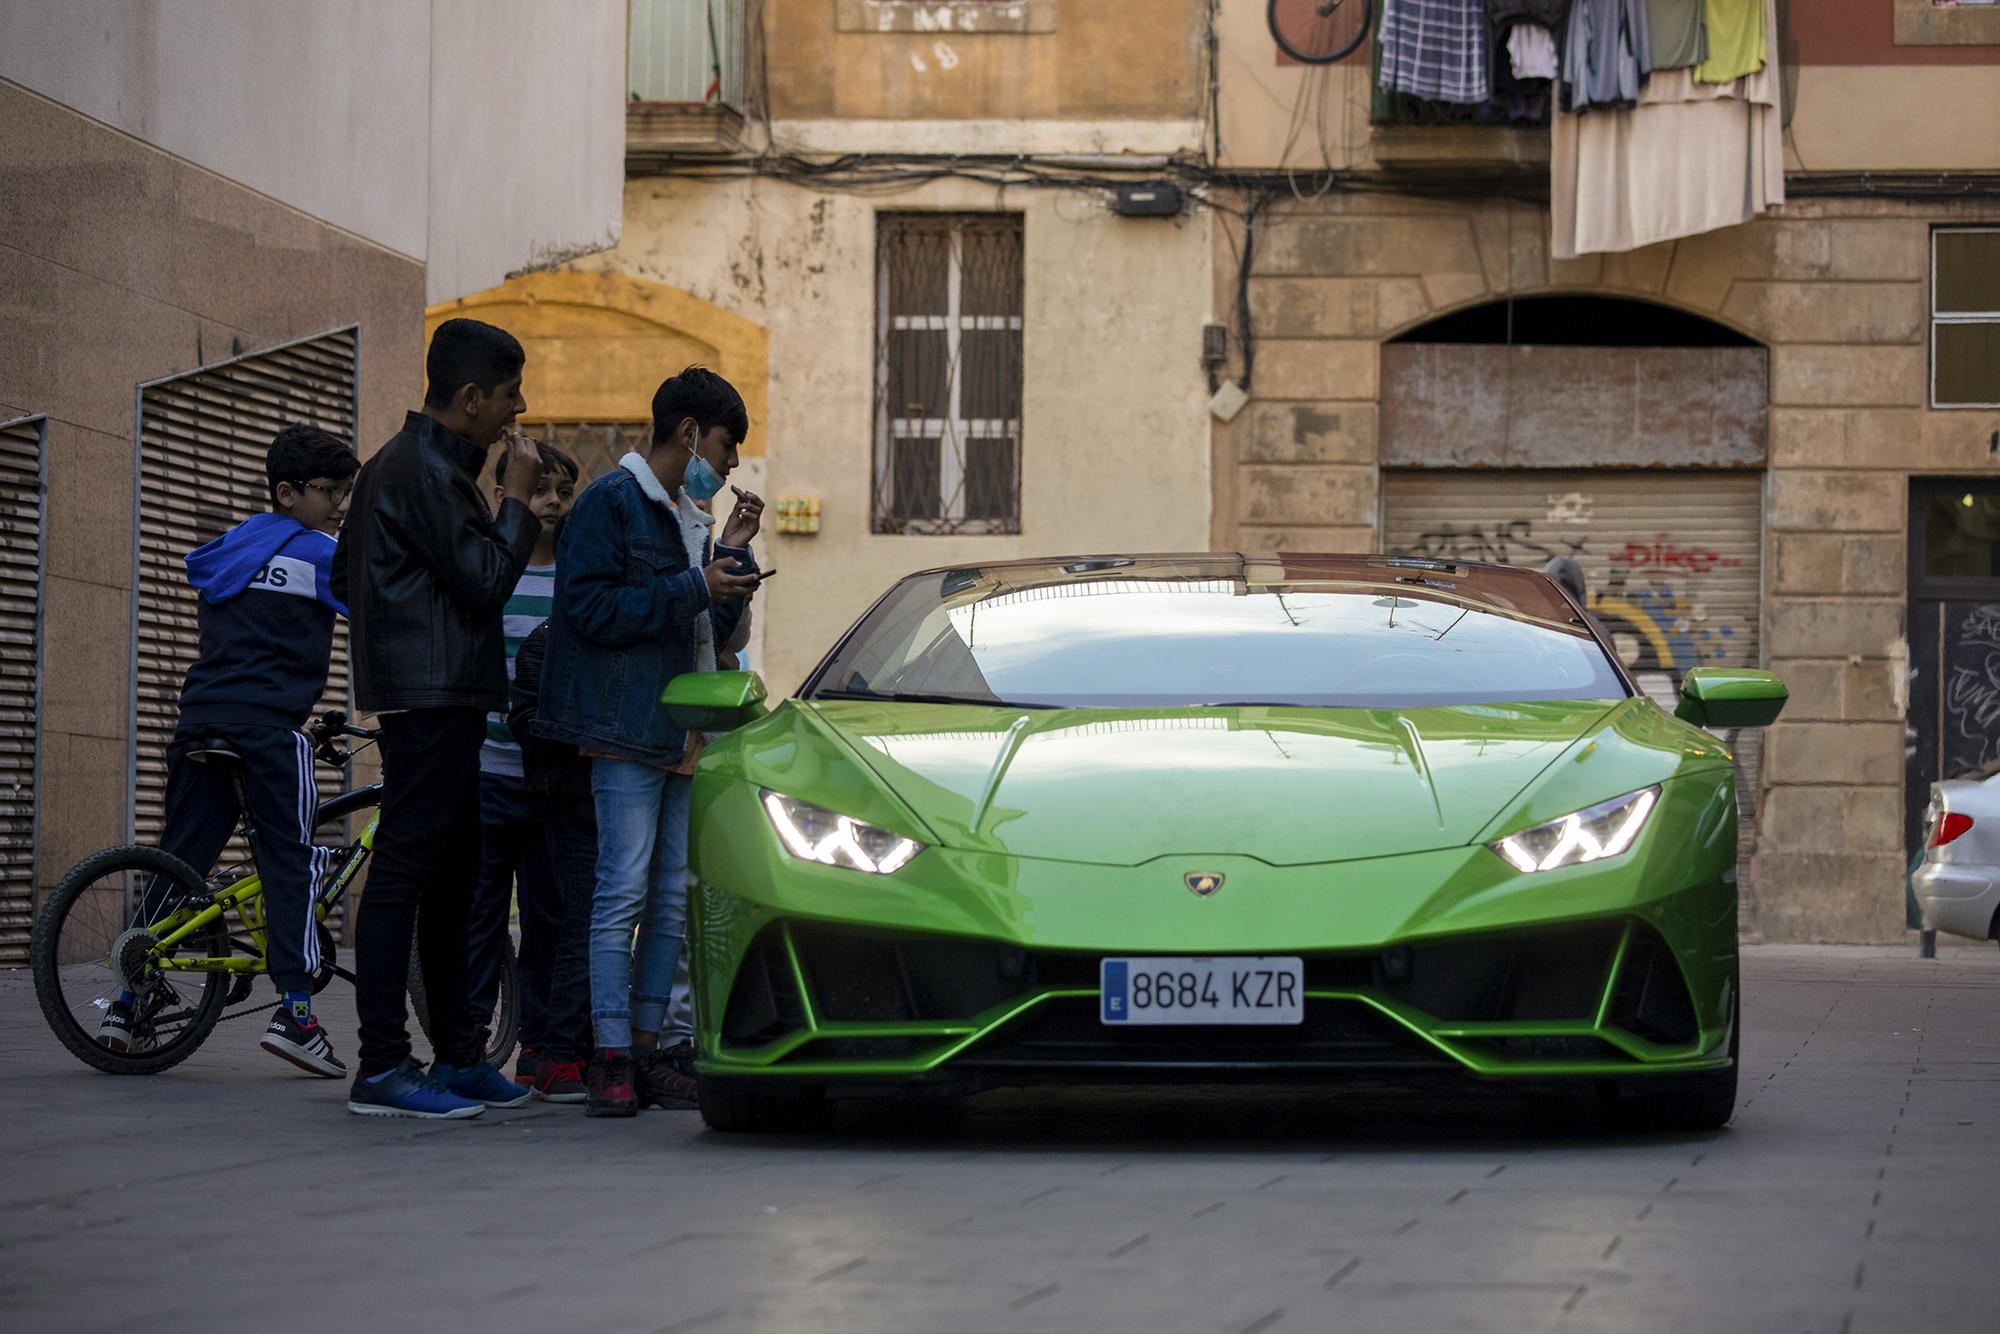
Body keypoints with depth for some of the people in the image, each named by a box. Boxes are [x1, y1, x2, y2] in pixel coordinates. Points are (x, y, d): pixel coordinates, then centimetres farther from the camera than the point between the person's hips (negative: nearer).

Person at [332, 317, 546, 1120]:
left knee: (452, 875, 14)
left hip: (436, 699, 11)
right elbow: (486, 581, -18)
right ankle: (382, 1068, -13)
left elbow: (345, 577, 26)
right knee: (405, 871, -11)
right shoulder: (428, 471, -14)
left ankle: (457, 1055, 19)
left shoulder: (395, 463, 19)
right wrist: (518, 497, -8)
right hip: (434, 695, -11)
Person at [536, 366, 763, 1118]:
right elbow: (592, 607, -16)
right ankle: (612, 1060, -11)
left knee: (673, 899, 7)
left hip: (686, 737, 9)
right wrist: (694, 587, -15)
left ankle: (647, 1050, 11)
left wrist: (733, 556, 11)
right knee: (624, 891, -11)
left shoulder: (689, 518, 22)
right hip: (628, 730, -9)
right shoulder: (612, 502, -5)